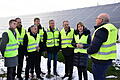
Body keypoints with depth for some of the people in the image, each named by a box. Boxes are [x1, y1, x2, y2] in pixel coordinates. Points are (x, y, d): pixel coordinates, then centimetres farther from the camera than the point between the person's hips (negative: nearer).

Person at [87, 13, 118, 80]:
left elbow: (94, 47, -26)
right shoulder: (112, 28, 6)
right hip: (109, 59, 9)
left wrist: (89, 51, -5)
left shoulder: (101, 30, -23)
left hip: (100, 60, -9)